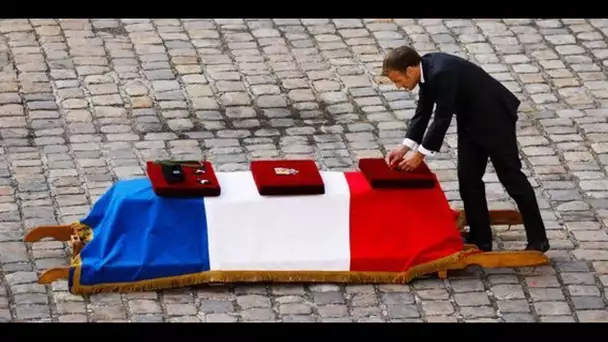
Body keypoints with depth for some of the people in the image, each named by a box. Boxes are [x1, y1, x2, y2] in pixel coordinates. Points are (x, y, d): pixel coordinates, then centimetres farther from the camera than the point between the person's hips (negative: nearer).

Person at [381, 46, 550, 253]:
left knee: (511, 177, -1)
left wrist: (420, 154, -21)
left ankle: (537, 239, 8)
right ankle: (480, 238, 17)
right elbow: (422, 113, 4)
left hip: (495, 118, -9)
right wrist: (404, 148, -4)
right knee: (468, 179, 9)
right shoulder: (427, 68, -4)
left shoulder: (442, 73, -32)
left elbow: (442, 119, -28)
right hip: (470, 122, 9)